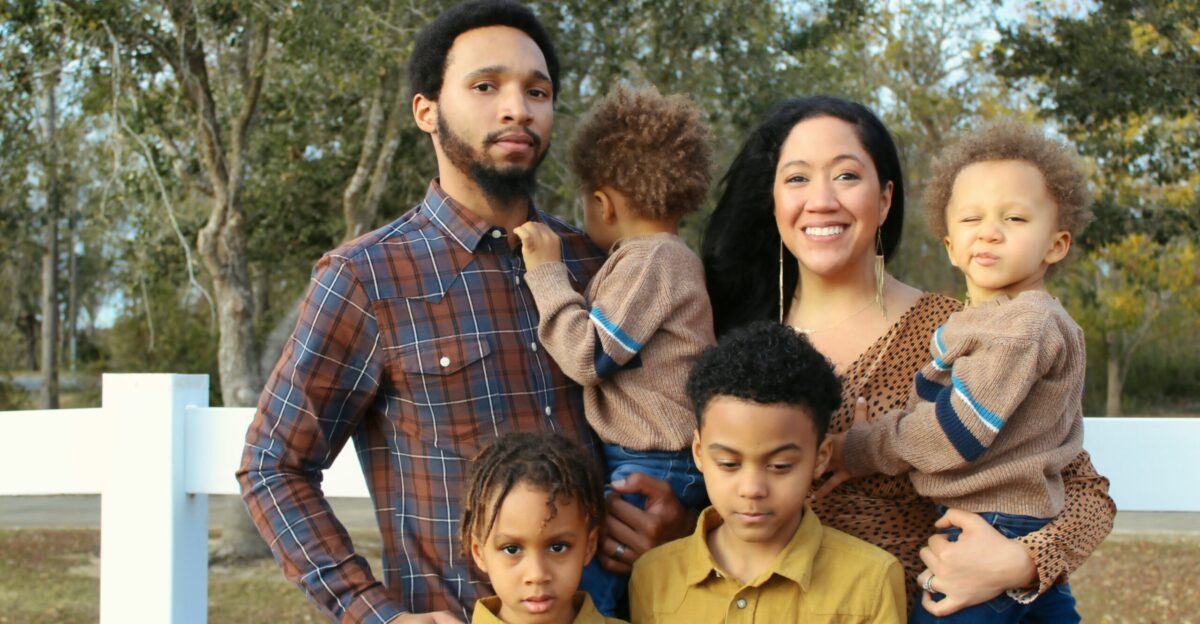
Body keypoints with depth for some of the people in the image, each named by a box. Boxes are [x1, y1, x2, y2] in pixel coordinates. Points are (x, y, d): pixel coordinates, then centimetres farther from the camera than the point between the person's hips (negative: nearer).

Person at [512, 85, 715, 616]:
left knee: (586, 588, -17)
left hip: (650, 471, -12)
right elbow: (603, 359, 24)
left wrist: (547, 271, -13)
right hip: (651, 466, 12)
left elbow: (587, 356, -19)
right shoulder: (670, 258, 20)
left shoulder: (650, 260, -14)